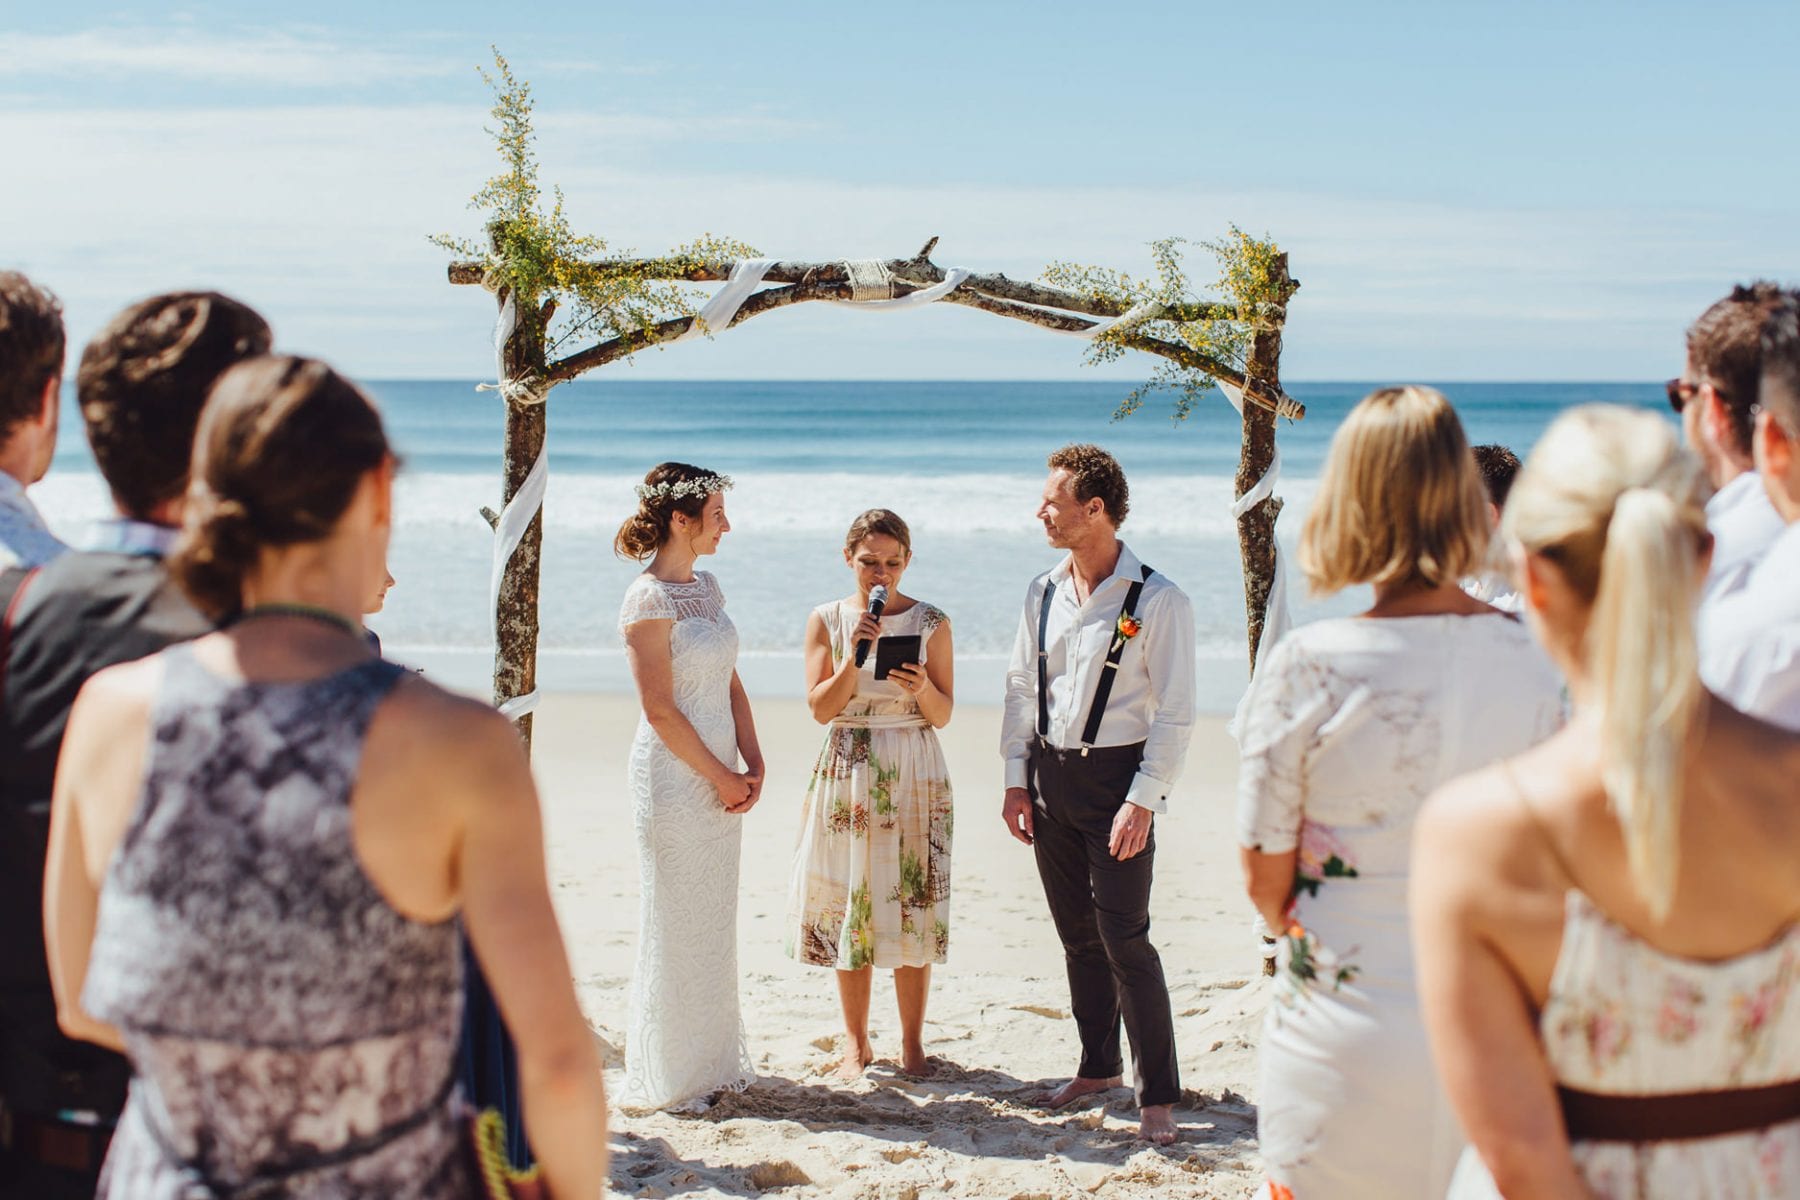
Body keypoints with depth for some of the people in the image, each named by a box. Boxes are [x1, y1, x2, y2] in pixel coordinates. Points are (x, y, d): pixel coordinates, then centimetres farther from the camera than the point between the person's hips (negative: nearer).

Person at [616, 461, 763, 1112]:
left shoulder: (706, 586, 10)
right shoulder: (648, 600, -14)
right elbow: (660, 709, -16)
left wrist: (751, 763, 2)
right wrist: (721, 777, -11)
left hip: (720, 777, 8)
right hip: (674, 780, -8)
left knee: (714, 923, 14)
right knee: (675, 925, 2)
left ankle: (712, 1061, 26)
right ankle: (667, 1077, 13)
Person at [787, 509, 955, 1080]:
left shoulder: (931, 622, 1)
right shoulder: (827, 620, 3)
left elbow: (943, 715, 1)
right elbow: (821, 707, -4)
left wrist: (922, 687, -20)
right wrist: (855, 655, -17)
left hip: (915, 775, 0)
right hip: (847, 775, 1)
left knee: (912, 908, 0)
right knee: (848, 907, 4)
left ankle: (912, 1040, 13)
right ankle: (856, 1040, 17)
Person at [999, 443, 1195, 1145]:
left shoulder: (1158, 601, -12)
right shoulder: (1043, 593, 7)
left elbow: (1174, 713, -11)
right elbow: (1020, 689, 13)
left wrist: (1142, 801, -16)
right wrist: (1016, 779, 6)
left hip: (1117, 777, -6)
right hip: (1051, 776, 6)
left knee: (1124, 939, -7)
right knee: (1077, 935, 14)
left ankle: (1157, 1097, 2)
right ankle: (1098, 1067, 29)